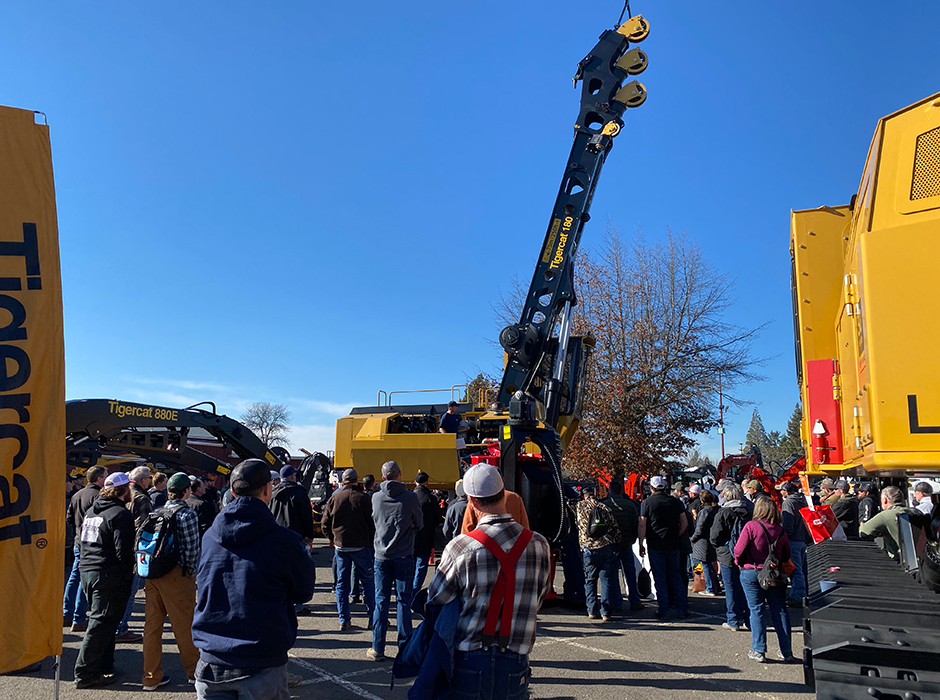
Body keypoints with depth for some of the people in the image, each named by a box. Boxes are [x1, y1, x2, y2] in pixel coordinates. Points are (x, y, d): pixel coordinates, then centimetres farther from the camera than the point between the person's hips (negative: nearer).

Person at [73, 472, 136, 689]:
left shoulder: (92, 510, 13)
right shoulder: (121, 514, -15)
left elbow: (81, 539, 21)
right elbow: (123, 550, -19)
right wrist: (129, 573, -8)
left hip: (87, 570, 9)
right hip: (109, 576, -9)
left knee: (101, 620, 19)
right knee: (101, 624, -3)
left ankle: (104, 666, 25)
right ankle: (85, 674, 0)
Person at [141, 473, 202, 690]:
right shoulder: (187, 514, -11)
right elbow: (192, 548, -13)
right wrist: (191, 572, 0)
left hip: (153, 574, 6)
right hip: (177, 575, -6)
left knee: (152, 624, 11)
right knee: (184, 625, 5)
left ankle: (151, 677, 18)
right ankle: (194, 671, 19)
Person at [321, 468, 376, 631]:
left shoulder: (334, 498, 0)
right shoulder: (364, 499, -7)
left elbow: (325, 523, 3)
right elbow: (373, 524, -6)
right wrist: (369, 540, 10)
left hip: (340, 546, 2)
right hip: (361, 546, -2)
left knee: (341, 583, 10)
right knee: (368, 581, 8)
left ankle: (344, 621, 11)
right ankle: (373, 619, 11)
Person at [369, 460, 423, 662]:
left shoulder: (376, 498, 0)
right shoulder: (410, 497, -8)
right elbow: (419, 523, 3)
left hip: (381, 556, 2)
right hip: (404, 556, -2)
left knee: (381, 601, 8)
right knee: (404, 601, 5)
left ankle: (378, 649, 11)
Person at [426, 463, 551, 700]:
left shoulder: (460, 547, -16)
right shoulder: (539, 545, -5)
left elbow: (435, 601, -3)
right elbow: (538, 599, 7)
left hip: (469, 664, -2)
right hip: (515, 666, 2)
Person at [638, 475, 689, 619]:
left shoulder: (647, 503, -7)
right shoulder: (676, 502, 4)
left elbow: (642, 526, -7)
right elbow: (685, 523, 7)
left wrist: (641, 544, 1)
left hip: (656, 545, -3)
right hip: (674, 545, 3)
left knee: (660, 578, 4)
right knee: (676, 576, 12)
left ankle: (663, 610, 6)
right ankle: (682, 609, 12)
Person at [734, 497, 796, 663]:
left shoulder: (751, 526, -13)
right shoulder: (780, 529, 1)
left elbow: (739, 550, -14)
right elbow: (786, 555, 8)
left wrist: (739, 562, 6)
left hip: (752, 573, -3)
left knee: (757, 610, 3)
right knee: (780, 611, 9)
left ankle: (758, 651, 6)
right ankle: (786, 651, 14)